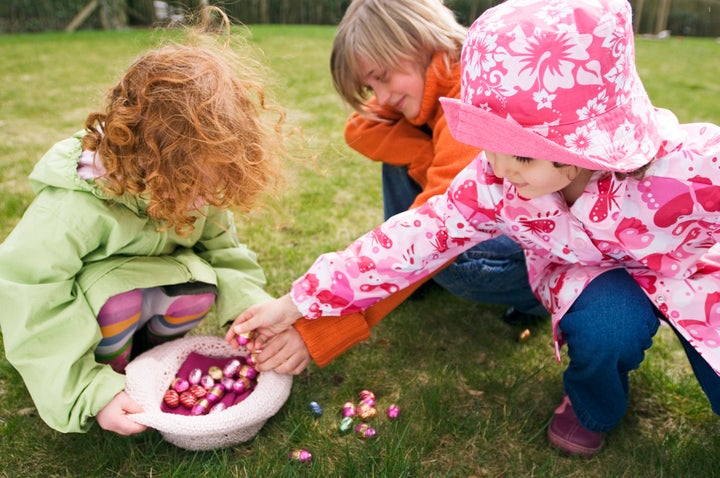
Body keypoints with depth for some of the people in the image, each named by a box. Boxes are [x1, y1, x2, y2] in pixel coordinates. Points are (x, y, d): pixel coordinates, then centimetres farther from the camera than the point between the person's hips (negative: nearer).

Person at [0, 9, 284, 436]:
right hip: (88, 291, -4)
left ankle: (144, 349, 4)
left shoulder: (194, 183, -21)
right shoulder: (72, 210, -37)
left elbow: (221, 247, -9)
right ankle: (109, 369, -2)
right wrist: (91, 393, -32)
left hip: (153, 280, 4)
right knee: (119, 304, -36)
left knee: (200, 287, -26)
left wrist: (252, 309, -25)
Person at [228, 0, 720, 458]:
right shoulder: (495, 179, -28)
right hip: (590, 271, 0)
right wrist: (297, 303, -29)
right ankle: (591, 408, 2)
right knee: (607, 321, -33)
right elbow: (417, 236, -27)